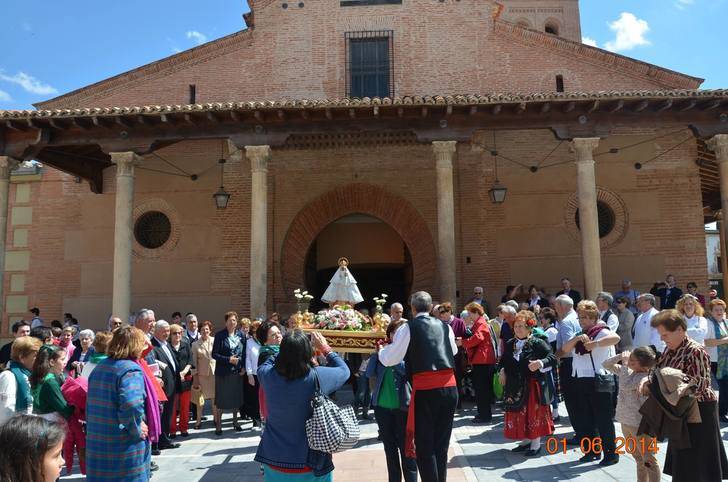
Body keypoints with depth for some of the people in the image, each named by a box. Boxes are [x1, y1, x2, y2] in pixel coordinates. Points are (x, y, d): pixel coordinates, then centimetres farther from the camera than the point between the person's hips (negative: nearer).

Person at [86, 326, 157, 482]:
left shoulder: (99, 367, 9)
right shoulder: (131, 370, -18)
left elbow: (92, 403, 16)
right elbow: (131, 405, -33)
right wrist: (137, 430, -19)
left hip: (97, 441, 8)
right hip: (125, 447, -8)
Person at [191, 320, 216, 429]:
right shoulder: (195, 344, 1)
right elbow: (194, 362, 2)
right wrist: (195, 378, -1)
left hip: (215, 372, 0)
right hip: (202, 373, 0)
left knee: (215, 397, 7)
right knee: (200, 397, 3)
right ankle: (198, 420, 17)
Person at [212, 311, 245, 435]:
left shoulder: (241, 335, 4)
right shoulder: (219, 335, -7)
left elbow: (244, 352, 9)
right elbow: (214, 354, -8)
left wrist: (243, 367, -1)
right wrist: (228, 359, -18)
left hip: (237, 371, 4)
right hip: (223, 372, -3)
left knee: (237, 397, 11)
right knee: (221, 398, 3)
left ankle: (235, 421, 27)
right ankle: (218, 424, 15)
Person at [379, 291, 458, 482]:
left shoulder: (408, 328, -2)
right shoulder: (445, 326, 12)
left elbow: (389, 360, 0)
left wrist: (380, 350, 21)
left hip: (425, 389, -5)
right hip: (450, 387, 5)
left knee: (424, 446, 6)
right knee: (441, 444, 17)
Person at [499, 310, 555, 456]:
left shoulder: (537, 342, -11)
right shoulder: (510, 344, 7)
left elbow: (552, 357, -17)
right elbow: (503, 360, 18)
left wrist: (540, 363, -33)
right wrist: (502, 370, 0)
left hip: (533, 385, -6)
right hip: (515, 386, 6)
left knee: (533, 414, 3)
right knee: (519, 414, 12)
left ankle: (536, 444, 16)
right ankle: (526, 441, 28)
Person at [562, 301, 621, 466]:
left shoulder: (601, 332, -9)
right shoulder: (581, 334, 15)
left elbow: (616, 338, -31)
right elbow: (565, 348, 4)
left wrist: (594, 344, -29)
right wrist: (577, 339, -12)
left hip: (598, 381, -8)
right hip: (581, 381, 8)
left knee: (603, 418, 2)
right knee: (584, 417, 14)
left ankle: (611, 453, 15)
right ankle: (592, 451, 28)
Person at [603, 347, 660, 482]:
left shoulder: (644, 377, -22)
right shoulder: (626, 370, 3)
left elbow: (625, 385, -32)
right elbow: (607, 364, 11)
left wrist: (625, 363, -23)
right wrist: (620, 356, -5)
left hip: (639, 424, -9)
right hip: (625, 421, 9)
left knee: (648, 460, 4)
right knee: (639, 458, 23)